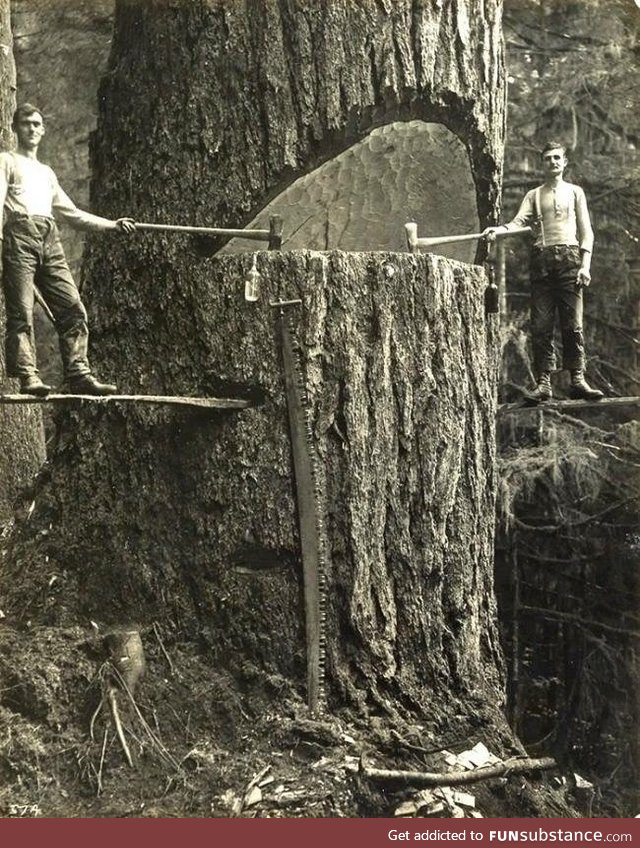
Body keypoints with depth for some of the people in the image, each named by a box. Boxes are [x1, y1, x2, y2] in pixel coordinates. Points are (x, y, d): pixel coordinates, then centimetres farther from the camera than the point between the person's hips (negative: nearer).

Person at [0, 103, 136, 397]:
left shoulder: (47, 173, 33)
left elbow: (72, 213, 32)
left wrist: (111, 225, 25)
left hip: (49, 240, 5)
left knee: (73, 308, -7)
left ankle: (79, 375, -9)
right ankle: (27, 377, -17)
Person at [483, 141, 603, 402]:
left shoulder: (574, 192, 16)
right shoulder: (533, 195, 18)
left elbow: (586, 231, 10)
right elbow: (519, 222, 3)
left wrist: (585, 264, -3)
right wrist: (498, 230, -19)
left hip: (569, 256, -1)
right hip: (542, 259, 1)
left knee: (573, 323, -7)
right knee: (541, 325, -5)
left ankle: (578, 380, -6)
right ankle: (544, 382, -4)